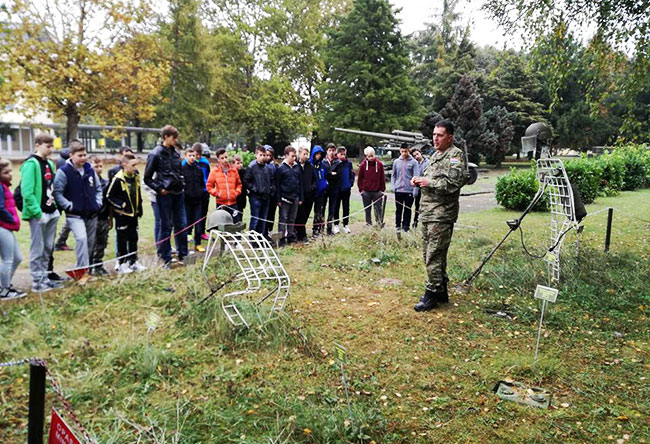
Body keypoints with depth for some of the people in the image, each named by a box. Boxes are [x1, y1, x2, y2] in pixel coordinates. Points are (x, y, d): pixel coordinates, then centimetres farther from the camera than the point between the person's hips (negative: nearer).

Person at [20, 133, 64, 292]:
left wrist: (56, 206, 9)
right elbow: (27, 192, -18)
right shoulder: (31, 164, -12)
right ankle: (37, 281, 9)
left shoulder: (49, 164, 12)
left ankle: (44, 277, 24)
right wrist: (38, 212, -19)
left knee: (48, 248, 14)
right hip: (38, 214, -8)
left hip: (52, 213, 8)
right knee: (37, 249, 0)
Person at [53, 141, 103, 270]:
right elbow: (57, 192, -10)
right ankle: (83, 269, -19)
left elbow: (98, 188, 17)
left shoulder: (90, 170, 7)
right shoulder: (63, 172, -9)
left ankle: (86, 267, 28)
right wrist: (69, 206, -15)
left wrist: (98, 203, 5)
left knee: (90, 242, 12)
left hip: (92, 214, 6)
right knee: (81, 238, -24)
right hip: (75, 215, -6)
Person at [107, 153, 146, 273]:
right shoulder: (118, 179, -16)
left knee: (133, 238, 13)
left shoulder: (135, 177, 6)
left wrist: (139, 207, 14)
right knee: (122, 240, 3)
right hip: (122, 215, -7)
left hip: (133, 214, 7)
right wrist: (121, 205, -17)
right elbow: (109, 196, -13)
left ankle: (134, 261, 24)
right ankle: (122, 264, 12)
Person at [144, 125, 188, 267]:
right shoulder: (155, 154, -8)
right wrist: (159, 189, -11)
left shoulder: (176, 153, 10)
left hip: (178, 193, 6)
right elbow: (148, 178, -5)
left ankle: (182, 254, 21)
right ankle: (165, 258, 11)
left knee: (181, 224, 10)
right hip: (165, 195, -6)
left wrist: (181, 183, 12)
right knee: (166, 226, 1)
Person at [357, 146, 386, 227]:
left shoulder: (379, 164, -1)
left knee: (378, 209, -1)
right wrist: (361, 189, -1)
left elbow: (382, 178, 4)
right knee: (367, 210, 9)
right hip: (366, 192, 1)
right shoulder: (363, 165, -2)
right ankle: (369, 225, 16)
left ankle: (379, 223, 1)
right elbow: (359, 178, 4)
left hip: (377, 191, 0)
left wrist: (382, 189, 1)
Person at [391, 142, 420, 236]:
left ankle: (406, 228, 14)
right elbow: (393, 175, 13)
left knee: (407, 210, 6)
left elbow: (416, 177, -8)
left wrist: (415, 191, -13)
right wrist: (393, 186, 0)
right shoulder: (396, 162, 6)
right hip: (398, 190, 3)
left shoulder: (413, 162, -5)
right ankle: (397, 227, 19)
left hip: (409, 190, -3)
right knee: (398, 210, 10)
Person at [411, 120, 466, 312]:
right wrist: (419, 180, 8)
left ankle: (432, 294, 3)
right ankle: (441, 291, 26)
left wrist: (429, 182, -13)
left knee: (434, 256, -7)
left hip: (442, 214, -9)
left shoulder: (456, 155, -8)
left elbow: (454, 183, -19)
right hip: (427, 212, 9)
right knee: (430, 254, 14)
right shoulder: (435, 155, 20)